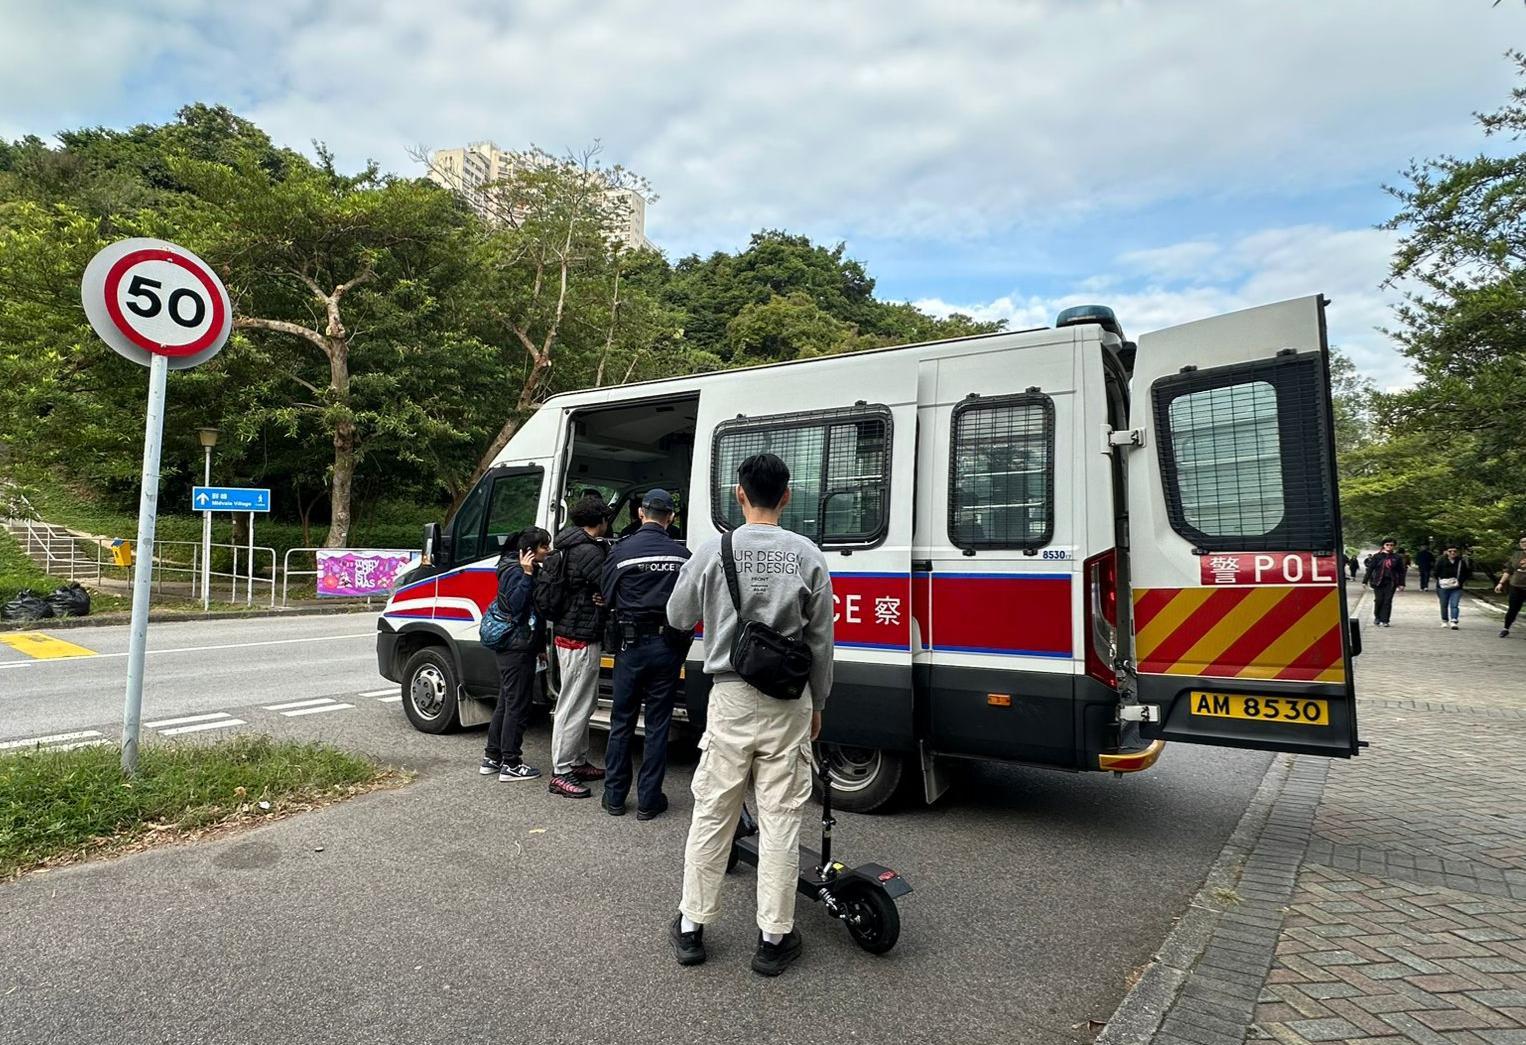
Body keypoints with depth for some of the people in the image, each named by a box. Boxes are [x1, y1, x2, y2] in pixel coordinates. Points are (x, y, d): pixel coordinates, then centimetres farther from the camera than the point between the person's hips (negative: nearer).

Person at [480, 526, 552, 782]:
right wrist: (527, 574, -31)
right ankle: (510, 764, 3)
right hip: (517, 649, -10)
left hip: (514, 648, 10)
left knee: (506, 703, 16)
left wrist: (539, 646, 22)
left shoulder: (528, 570, 16)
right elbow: (516, 604, -28)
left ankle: (492, 758, 26)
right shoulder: (515, 572, -14)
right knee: (517, 706, -4)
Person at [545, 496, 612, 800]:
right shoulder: (589, 551, -19)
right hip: (581, 638, -11)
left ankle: (578, 762, 30)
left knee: (584, 702, 20)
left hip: (565, 634, 11)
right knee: (574, 706, -4)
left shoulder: (565, 547, 12)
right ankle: (560, 774, 4)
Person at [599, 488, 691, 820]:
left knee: (621, 722, 14)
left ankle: (615, 796, 22)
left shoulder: (621, 551, -6)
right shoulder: (682, 555, -4)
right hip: (668, 647, 0)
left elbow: (608, 599, -1)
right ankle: (649, 800, 15)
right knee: (658, 724, 9)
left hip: (631, 646, 0)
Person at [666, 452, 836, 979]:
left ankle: (691, 926, 24)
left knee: (711, 814, 12)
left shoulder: (715, 552, -5)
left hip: (731, 698, 0)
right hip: (788, 703, 0)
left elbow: (677, 617, 8)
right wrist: (818, 703, 14)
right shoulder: (807, 556, -4)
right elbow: (820, 640, 2)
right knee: (781, 819, 8)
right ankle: (774, 938, 18)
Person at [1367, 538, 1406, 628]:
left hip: (1391, 582, 1)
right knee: (1379, 600, -2)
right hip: (1378, 582, -1)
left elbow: (1401, 571, 9)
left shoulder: (1396, 557, 6)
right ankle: (1377, 618, 19)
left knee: (1388, 601, -2)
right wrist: (1365, 581, -1)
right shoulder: (1377, 556, 1)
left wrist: (1401, 583, 4)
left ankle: (1384, 621, 2)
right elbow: (1370, 569, 2)